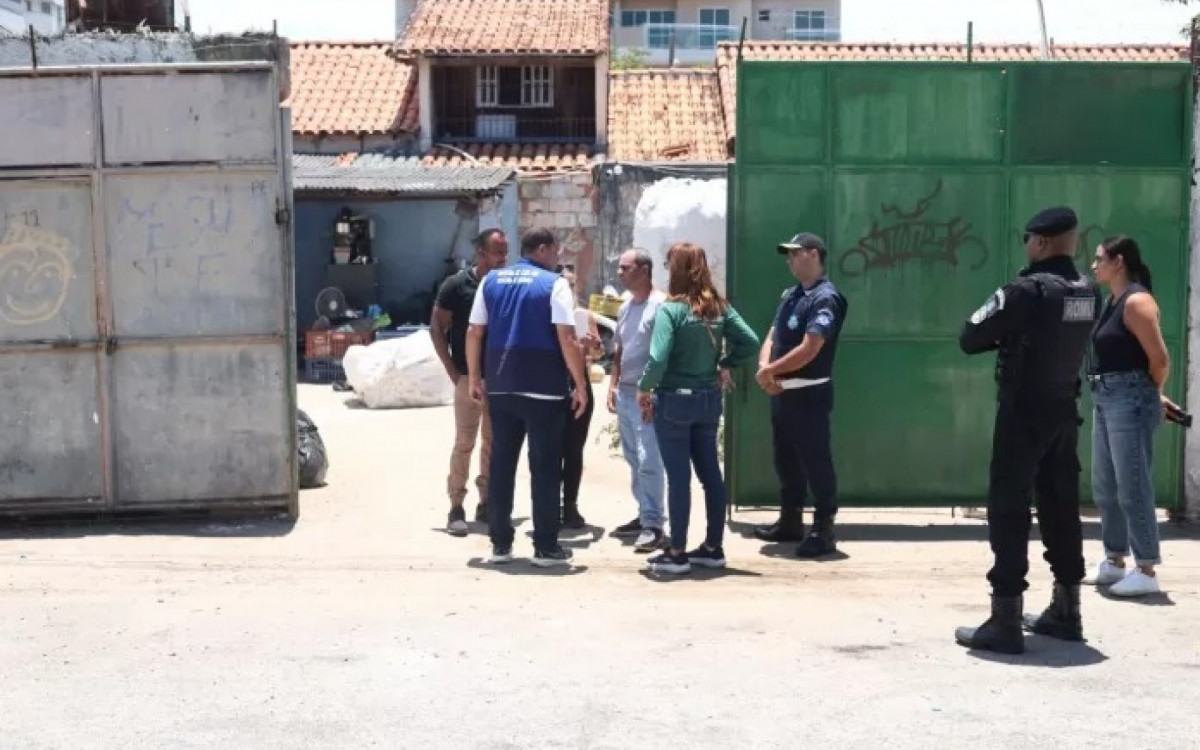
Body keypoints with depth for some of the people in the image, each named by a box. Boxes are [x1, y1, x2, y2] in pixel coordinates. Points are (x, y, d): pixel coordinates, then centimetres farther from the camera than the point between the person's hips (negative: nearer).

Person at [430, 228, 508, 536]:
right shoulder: (457, 285, -6)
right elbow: (436, 329, -2)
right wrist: (453, 371, -7)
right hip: (469, 378, -4)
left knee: (494, 444, 10)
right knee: (464, 444, -2)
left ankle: (487, 503, 21)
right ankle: (456, 508, 4)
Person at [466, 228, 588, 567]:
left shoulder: (491, 280, 9)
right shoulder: (554, 284, -6)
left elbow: (474, 333, 8)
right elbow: (567, 340, -13)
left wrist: (475, 377, 16)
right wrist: (581, 386, -7)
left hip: (500, 386, 5)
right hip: (544, 389, -5)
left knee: (501, 464, 10)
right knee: (545, 467, 2)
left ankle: (500, 543, 13)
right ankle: (545, 547, 5)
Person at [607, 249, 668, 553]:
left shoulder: (660, 305, -12)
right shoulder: (626, 307, 16)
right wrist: (612, 386, 15)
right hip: (625, 392, 9)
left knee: (648, 460, -10)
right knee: (634, 459, 12)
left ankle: (653, 524, -7)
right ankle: (645, 515, 20)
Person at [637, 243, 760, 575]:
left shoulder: (670, 309, -15)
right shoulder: (719, 307, 3)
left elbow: (658, 359, -22)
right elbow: (751, 343, 0)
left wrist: (644, 389, -7)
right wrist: (724, 365, 9)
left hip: (674, 400, -6)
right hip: (709, 399, 6)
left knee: (678, 476, 0)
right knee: (711, 473, 12)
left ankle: (677, 553, 6)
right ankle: (714, 547, 21)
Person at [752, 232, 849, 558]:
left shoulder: (825, 298, -15)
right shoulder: (790, 295, 15)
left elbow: (808, 350, -23)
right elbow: (772, 338, 14)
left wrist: (770, 371, -13)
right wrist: (764, 369, -7)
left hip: (809, 395, -9)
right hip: (781, 393, 9)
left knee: (816, 462, -3)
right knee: (786, 460, 17)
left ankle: (823, 532, 3)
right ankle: (790, 522, 29)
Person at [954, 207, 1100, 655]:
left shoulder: (1027, 290, -17)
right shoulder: (1088, 293, 5)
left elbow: (969, 339, -13)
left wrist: (1003, 332, 4)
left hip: (1024, 414, -7)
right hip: (1065, 412, 7)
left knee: (1008, 512, -4)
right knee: (1062, 509, 14)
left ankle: (1005, 622, -5)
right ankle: (1066, 612, 22)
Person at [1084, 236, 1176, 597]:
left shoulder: (1136, 302, -14)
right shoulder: (1112, 302, 13)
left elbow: (1160, 358, -17)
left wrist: (1152, 396, -1)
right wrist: (1152, 395, 10)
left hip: (1130, 400, -10)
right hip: (1105, 399, 10)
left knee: (1132, 487, -5)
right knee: (1104, 486, 15)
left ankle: (1146, 571, 2)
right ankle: (1114, 562, 26)